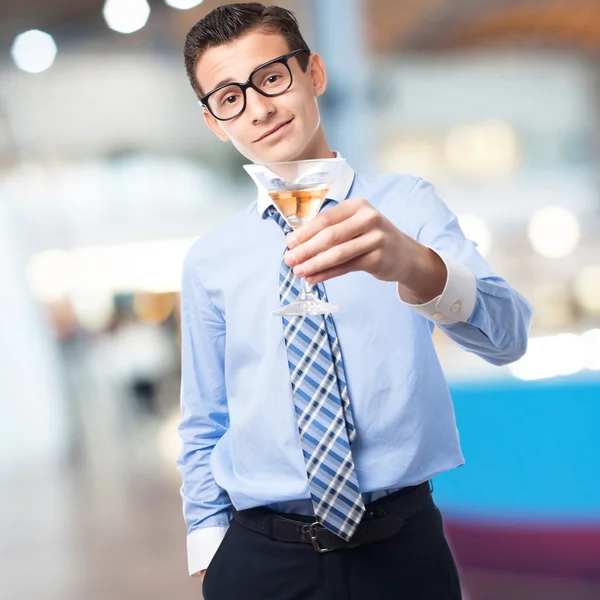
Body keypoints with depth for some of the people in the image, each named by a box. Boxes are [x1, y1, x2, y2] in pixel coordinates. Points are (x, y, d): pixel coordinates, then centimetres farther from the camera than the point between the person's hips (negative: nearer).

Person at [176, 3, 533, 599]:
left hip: (403, 550, -1)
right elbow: (202, 429, 9)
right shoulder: (209, 261, 3)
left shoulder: (407, 205, -3)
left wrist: (413, 266, -36)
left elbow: (507, 335, -18)